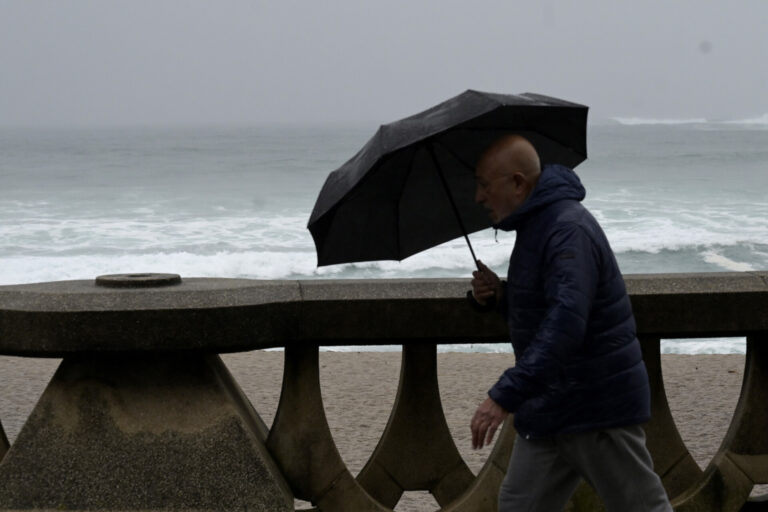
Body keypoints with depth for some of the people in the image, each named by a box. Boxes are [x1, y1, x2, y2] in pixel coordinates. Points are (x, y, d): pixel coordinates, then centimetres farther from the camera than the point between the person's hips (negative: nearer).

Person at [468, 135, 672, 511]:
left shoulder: (569, 231, -22)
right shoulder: (533, 226, 12)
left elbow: (565, 323, -34)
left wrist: (505, 396, -40)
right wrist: (497, 297, 1)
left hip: (598, 407, -10)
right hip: (548, 409, 10)